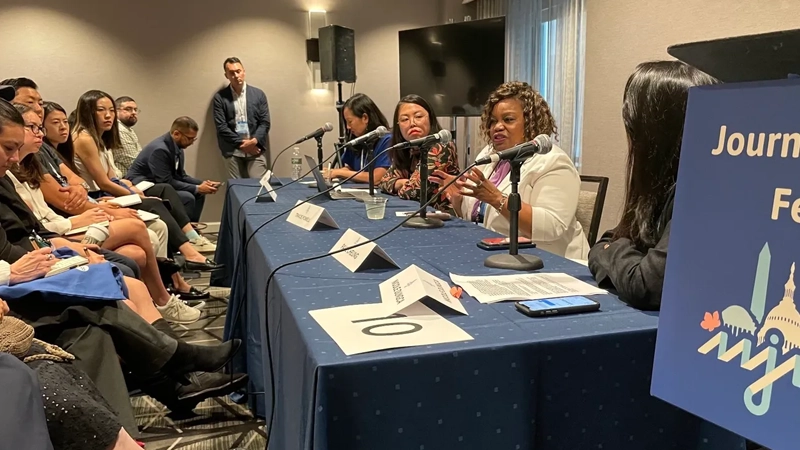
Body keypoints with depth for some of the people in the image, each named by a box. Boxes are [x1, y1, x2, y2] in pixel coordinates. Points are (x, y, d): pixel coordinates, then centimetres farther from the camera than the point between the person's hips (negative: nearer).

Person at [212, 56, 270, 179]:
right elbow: (221, 126, -3)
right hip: (233, 152, -1)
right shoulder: (220, 97, 3)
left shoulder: (258, 94, 7)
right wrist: (241, 143, -11)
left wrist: (254, 141, -12)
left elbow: (265, 122, 3)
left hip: (256, 150, 1)